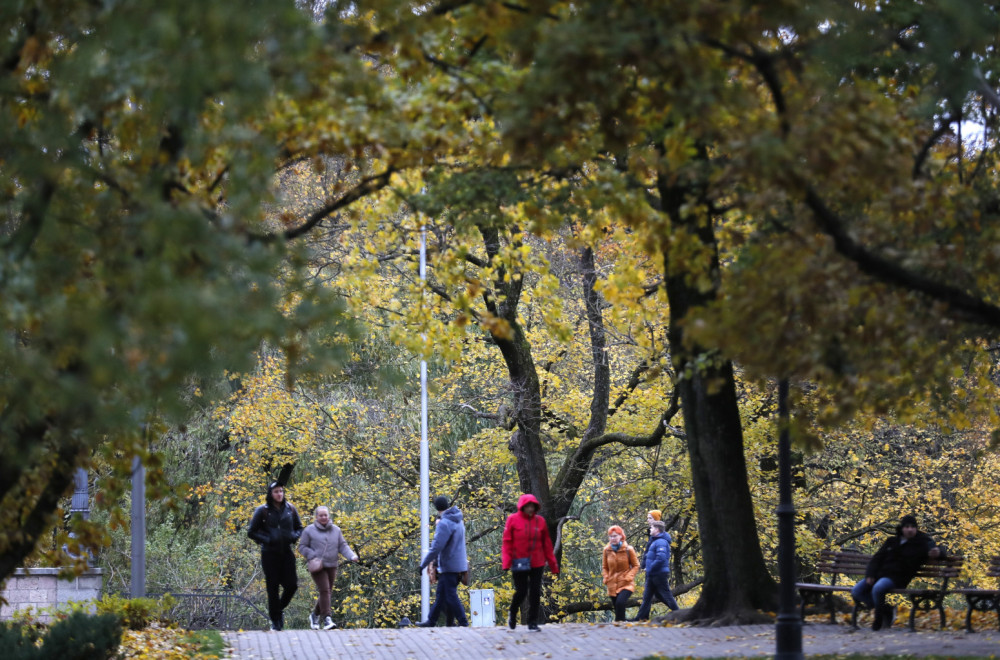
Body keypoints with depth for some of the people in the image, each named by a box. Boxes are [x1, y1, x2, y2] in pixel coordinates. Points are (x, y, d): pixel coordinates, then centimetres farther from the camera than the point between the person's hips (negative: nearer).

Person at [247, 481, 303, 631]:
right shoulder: (262, 510, -4)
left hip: (286, 552, 3)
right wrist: (266, 540, -15)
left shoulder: (290, 509, 5)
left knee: (291, 585, -3)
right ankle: (275, 620, 10)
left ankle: (280, 609, 24)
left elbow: (299, 527, 18)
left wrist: (294, 536, -3)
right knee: (273, 587, 0)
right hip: (270, 554, -3)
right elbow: (251, 532, -1)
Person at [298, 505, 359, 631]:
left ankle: (315, 614, 31)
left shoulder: (336, 530, 11)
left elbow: (343, 546, 10)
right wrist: (314, 557, -14)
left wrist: (352, 556, -8)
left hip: (331, 566, 5)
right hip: (317, 567, -5)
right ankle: (326, 619, -19)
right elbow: (302, 547, 0)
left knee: (327, 592, 10)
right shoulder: (309, 531, -1)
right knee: (324, 590, -17)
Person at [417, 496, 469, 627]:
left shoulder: (444, 524, -19)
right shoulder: (458, 520, 10)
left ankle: (463, 623, -3)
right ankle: (431, 621, 22)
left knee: (451, 597, -4)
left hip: (449, 566, -9)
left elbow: (436, 548, -22)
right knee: (440, 595, 15)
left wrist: (423, 564, -15)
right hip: (459, 564, 9)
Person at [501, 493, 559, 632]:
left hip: (537, 563, 3)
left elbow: (547, 544, 9)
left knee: (535, 593, 1)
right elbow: (507, 542, -4)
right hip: (519, 563, -2)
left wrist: (553, 564, 9)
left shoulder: (540, 521, 6)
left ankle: (533, 623, 9)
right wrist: (506, 562, -14)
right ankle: (513, 614, 28)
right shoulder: (513, 520, -2)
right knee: (521, 591, 0)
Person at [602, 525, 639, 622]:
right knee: (617, 608, 7)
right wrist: (606, 578, -2)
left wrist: (628, 577, -13)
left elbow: (636, 566, 0)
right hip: (612, 585, 4)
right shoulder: (607, 550, 2)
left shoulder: (628, 550, -7)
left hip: (626, 584, -4)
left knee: (620, 602, -27)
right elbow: (604, 567, 15)